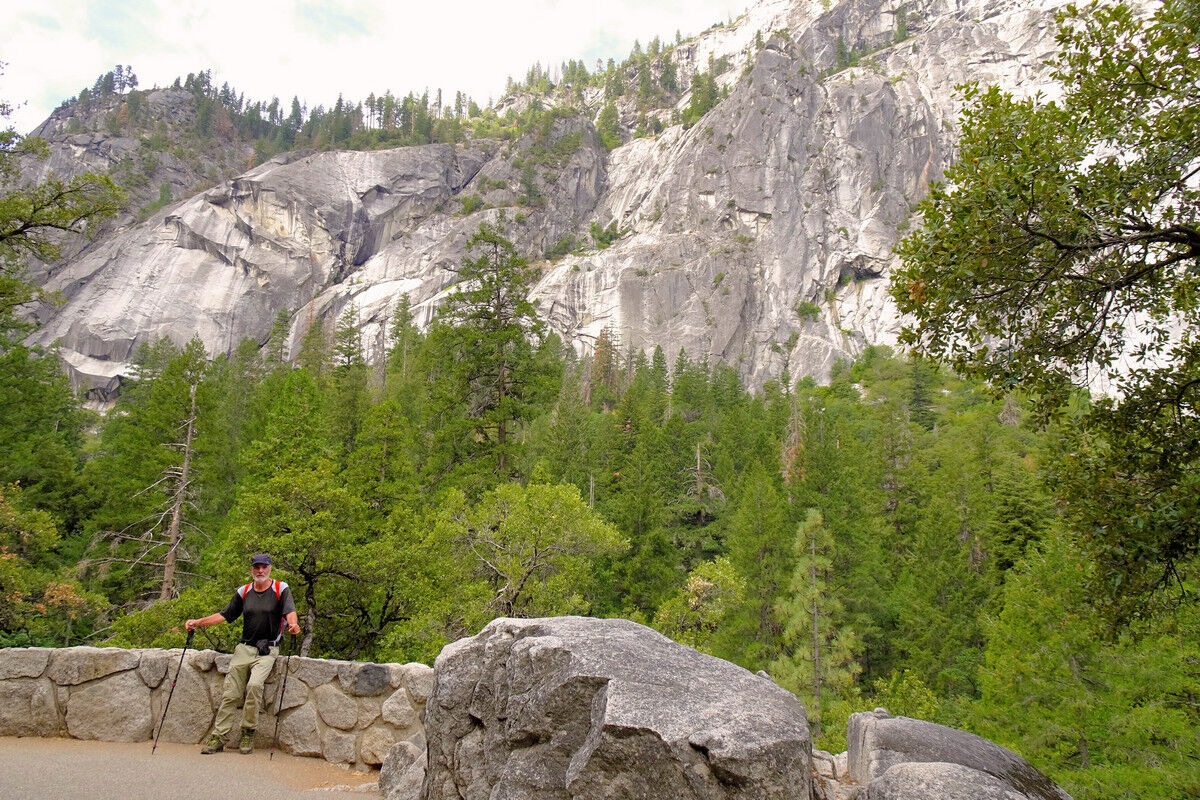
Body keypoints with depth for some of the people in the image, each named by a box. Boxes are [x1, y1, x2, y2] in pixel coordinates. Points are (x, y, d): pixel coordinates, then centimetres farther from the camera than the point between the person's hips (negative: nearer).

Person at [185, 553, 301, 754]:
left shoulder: (280, 589, -1)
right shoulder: (243, 592, 11)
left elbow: (290, 611, -15)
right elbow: (225, 615, 16)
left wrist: (293, 625, -37)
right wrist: (198, 622, 5)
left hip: (267, 650, -4)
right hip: (244, 648, 4)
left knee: (254, 685, -24)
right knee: (230, 693, 0)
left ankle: (248, 734, -8)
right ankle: (218, 738, 9)